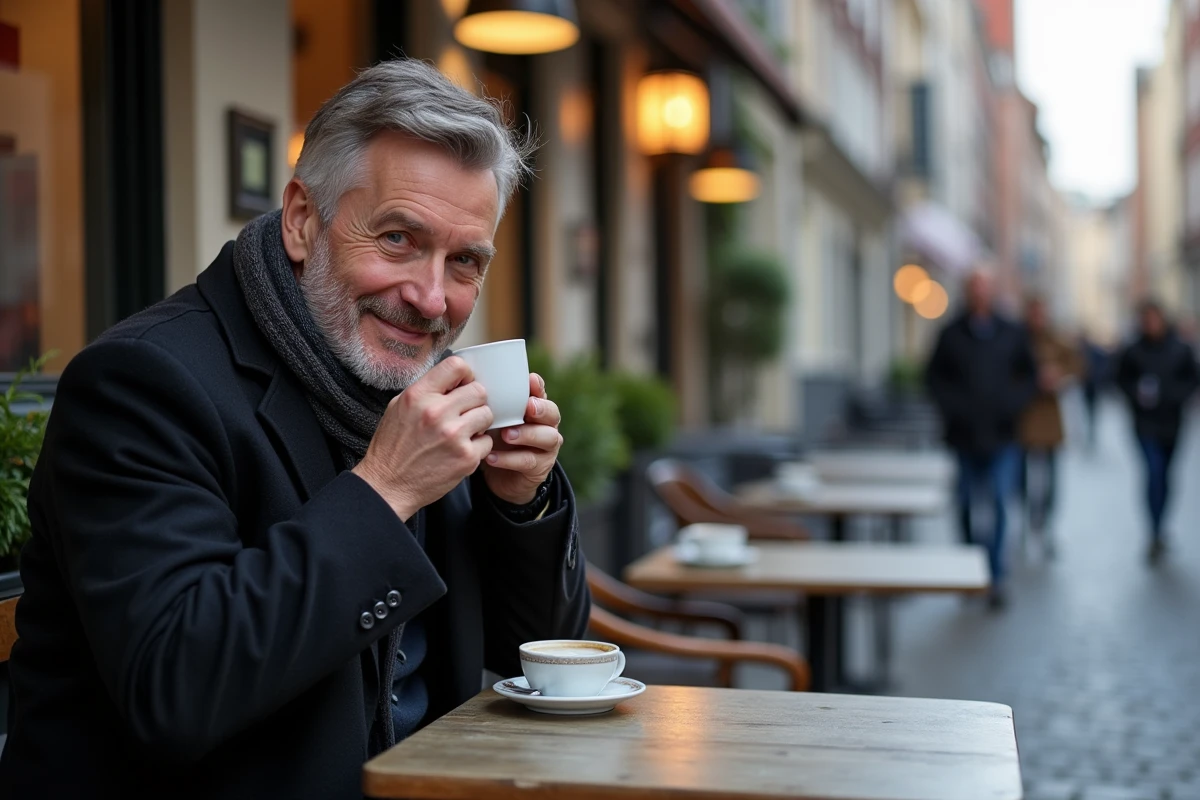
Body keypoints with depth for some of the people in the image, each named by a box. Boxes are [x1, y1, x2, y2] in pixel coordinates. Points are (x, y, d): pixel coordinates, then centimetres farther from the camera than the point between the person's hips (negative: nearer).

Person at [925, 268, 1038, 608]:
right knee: (966, 506, 8)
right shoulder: (952, 335, 5)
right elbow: (935, 377, 7)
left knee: (1000, 502, -10)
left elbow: (1029, 375, 14)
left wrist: (1012, 404, -3)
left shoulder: (1012, 334, 8)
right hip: (964, 435, 0)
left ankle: (996, 576, -7)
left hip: (1001, 436, 0)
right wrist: (953, 407, -7)